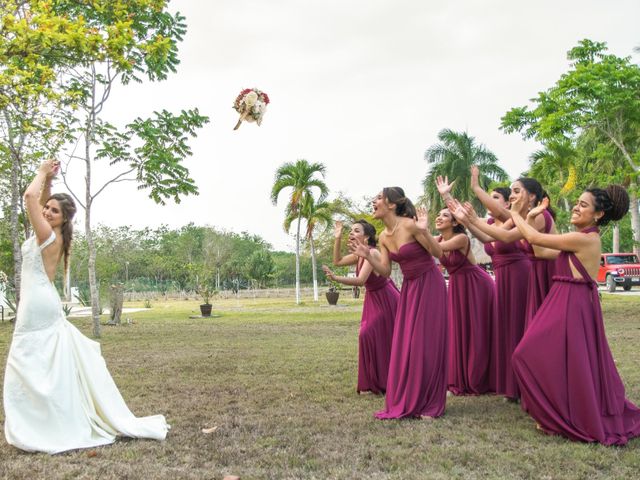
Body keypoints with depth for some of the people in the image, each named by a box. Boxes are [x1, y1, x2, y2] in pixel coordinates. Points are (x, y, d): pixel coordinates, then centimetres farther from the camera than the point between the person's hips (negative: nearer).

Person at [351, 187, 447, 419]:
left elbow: (438, 253, -16)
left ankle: (429, 404, 9)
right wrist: (367, 256, -10)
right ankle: (406, 402, 18)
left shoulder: (410, 225, -18)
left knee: (425, 344, -3)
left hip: (429, 286, -7)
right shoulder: (383, 237, 4)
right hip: (409, 288, 7)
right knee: (404, 345, 7)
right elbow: (385, 271, 4)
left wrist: (423, 232, -31)